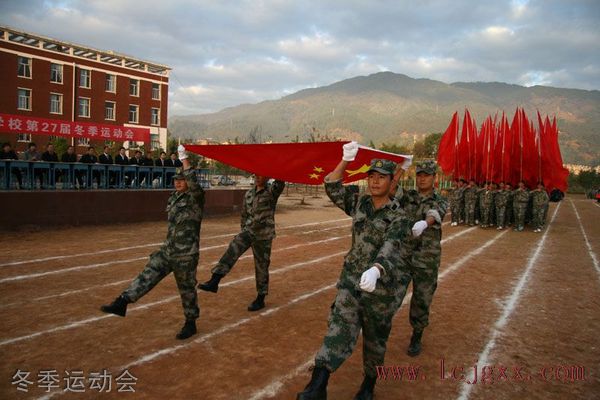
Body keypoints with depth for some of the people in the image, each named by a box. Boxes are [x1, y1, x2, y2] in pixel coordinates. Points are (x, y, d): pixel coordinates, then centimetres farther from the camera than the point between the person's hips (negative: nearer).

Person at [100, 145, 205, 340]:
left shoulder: (196, 197, -13)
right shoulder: (174, 197, 11)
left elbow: (193, 182, -34)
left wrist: (184, 159, -32)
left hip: (186, 255, -7)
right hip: (167, 250, 7)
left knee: (187, 289, 4)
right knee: (147, 275, -1)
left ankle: (190, 324, 19)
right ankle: (122, 302, -3)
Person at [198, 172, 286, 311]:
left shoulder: (272, 191, -7)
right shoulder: (248, 194, 9)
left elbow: (280, 183, -31)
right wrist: (244, 231, 17)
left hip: (264, 235, -4)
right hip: (248, 231, 4)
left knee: (261, 266, 5)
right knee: (233, 249, -21)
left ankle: (260, 299, 19)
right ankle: (214, 281, -27)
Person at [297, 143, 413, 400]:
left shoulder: (398, 217, -11)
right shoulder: (359, 203, 4)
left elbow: (391, 249, -27)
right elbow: (333, 188, 2)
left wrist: (375, 270, -47)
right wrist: (346, 160, -11)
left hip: (382, 283, -3)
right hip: (352, 277, 3)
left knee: (375, 337, 12)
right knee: (340, 326, -10)